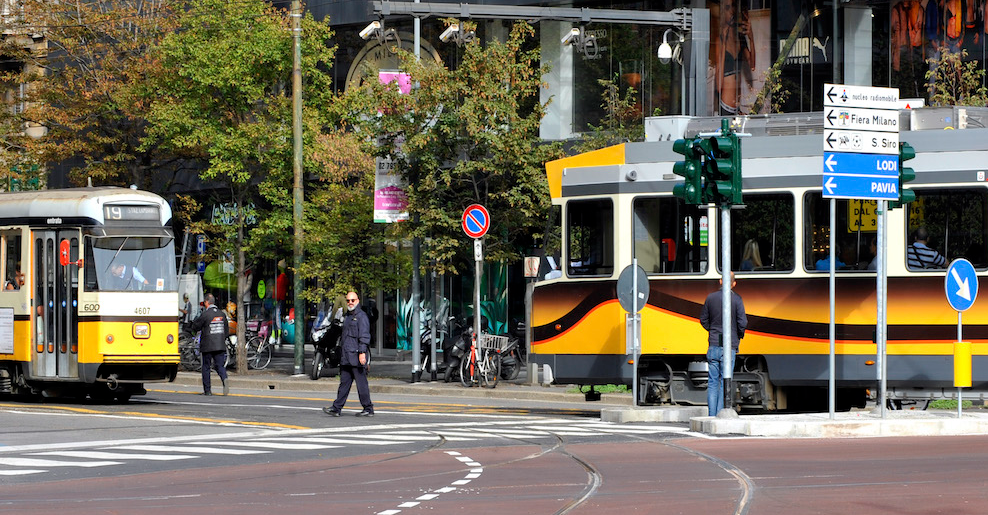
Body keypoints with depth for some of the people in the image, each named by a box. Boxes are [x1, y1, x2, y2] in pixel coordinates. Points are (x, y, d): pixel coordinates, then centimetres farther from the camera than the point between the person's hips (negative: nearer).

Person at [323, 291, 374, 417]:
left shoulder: (361, 316, -7)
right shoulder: (346, 316, 20)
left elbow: (364, 336, -14)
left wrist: (362, 352, -22)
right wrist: (342, 353, 24)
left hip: (356, 355, -8)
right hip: (346, 357, 8)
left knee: (361, 383, -5)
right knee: (344, 382, 5)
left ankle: (368, 409, 1)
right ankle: (336, 408, 2)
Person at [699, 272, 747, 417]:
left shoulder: (711, 297, 3)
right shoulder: (736, 299, -7)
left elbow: (703, 319, 10)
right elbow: (742, 322, -11)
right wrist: (739, 335, 9)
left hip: (713, 345, 3)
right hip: (729, 346, -3)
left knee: (713, 382, 7)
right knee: (725, 382, 0)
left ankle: (711, 415, 3)